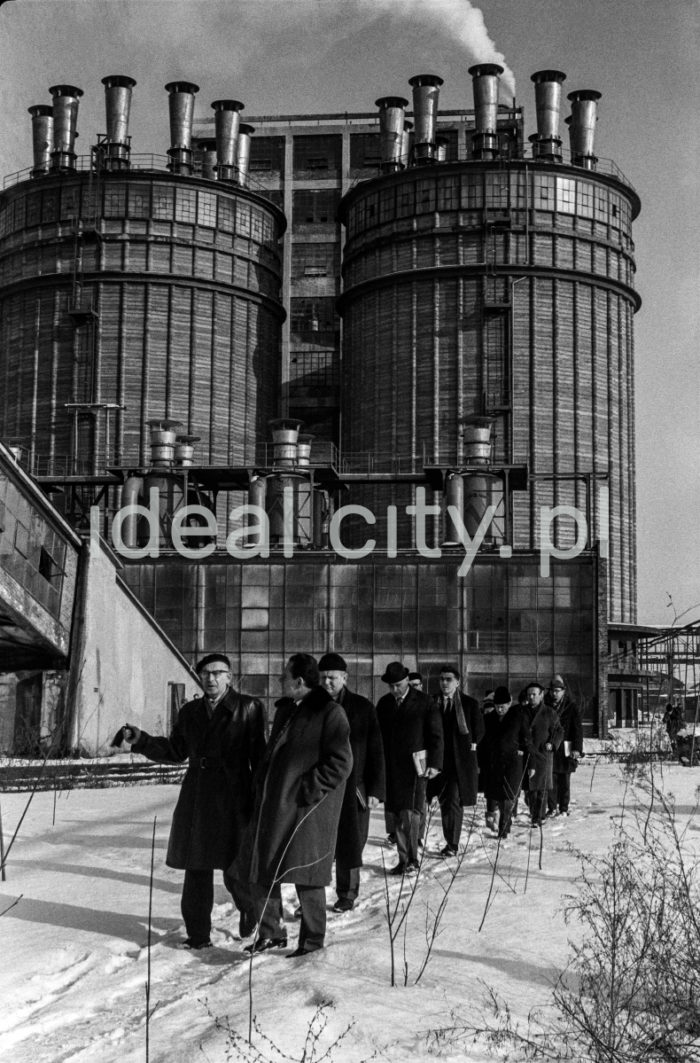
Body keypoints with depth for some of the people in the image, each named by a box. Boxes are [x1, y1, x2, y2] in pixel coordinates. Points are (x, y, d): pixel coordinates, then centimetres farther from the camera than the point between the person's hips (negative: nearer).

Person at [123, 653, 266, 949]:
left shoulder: (248, 709, -3)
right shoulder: (190, 712, 12)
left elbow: (260, 756, -6)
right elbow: (175, 751, 19)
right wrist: (141, 740, 6)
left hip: (233, 800, -4)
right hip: (196, 802, 5)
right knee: (196, 870, 5)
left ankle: (250, 908, 32)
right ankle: (198, 934, 15)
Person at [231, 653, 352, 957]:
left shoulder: (329, 713, -10)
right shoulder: (285, 710, 16)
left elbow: (341, 762, -16)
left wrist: (309, 790, -19)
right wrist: (261, 783, 13)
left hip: (305, 809, -8)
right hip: (273, 806, 8)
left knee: (305, 875, -1)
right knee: (257, 869, 8)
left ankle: (313, 940, 14)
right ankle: (271, 933, 22)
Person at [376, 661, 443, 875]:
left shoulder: (425, 703, -2)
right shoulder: (384, 703, 10)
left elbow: (436, 736, -1)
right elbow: (378, 735, 15)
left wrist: (434, 763, -8)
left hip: (415, 765, -4)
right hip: (391, 766, 4)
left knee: (410, 812, -11)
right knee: (398, 814, 6)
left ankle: (412, 860, -1)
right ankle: (403, 860, 14)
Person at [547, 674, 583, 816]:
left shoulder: (571, 707, 1)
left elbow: (578, 728, -1)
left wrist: (577, 749, -9)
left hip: (565, 750, -1)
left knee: (564, 781, 4)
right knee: (551, 779, -2)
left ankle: (564, 809, 12)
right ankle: (552, 808, 5)